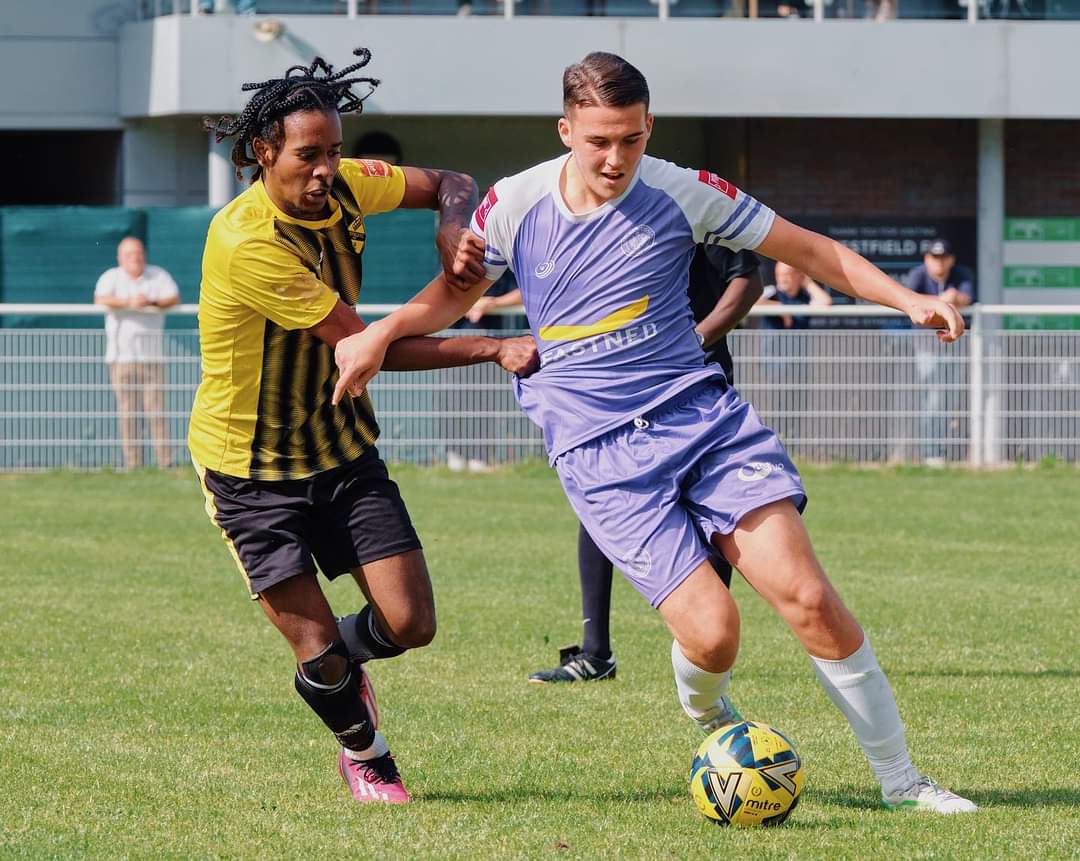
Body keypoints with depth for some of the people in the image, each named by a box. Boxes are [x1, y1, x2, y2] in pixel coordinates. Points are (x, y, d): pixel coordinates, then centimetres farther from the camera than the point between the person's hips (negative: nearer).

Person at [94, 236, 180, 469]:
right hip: (121, 356, 0)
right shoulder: (111, 277, 5)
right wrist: (128, 302, -29)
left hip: (152, 356, 0)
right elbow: (101, 299, -14)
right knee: (127, 413, -2)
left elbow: (174, 298, -6)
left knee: (156, 410, -5)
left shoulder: (158, 276, 9)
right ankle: (132, 466, 0)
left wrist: (152, 302, -25)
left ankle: (165, 464, -4)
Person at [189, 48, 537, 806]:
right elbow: (366, 346, -26)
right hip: (252, 470, -6)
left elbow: (450, 185, 9)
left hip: (342, 448, 6)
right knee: (322, 654, -8)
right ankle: (365, 755, 24)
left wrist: (453, 232, -16)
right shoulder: (246, 243, -28)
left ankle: (339, 660, 31)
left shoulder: (341, 187, -7)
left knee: (410, 624, -5)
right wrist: (494, 350, -25)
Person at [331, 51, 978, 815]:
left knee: (807, 596, -14)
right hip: (597, 453, -1)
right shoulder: (514, 205, -1)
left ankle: (900, 780, 0)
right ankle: (709, 715, 21)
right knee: (710, 631, -17)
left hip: (701, 414, 1)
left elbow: (811, 251, 5)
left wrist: (909, 299, -5)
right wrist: (381, 333, 0)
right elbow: (455, 293, 17)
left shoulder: (682, 194, -3)